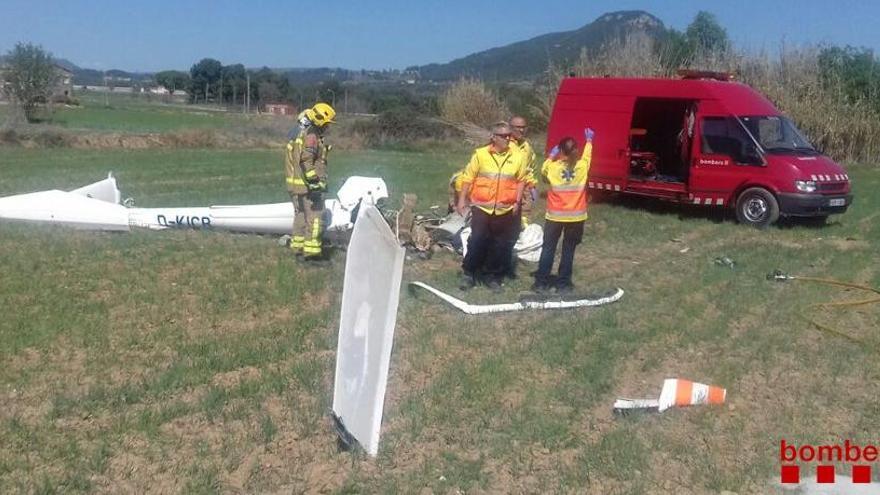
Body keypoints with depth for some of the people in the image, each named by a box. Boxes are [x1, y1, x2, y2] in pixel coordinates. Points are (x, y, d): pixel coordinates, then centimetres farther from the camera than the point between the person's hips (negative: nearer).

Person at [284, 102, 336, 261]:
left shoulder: (301, 134, 17)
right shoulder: (311, 136, -15)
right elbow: (306, 162, -24)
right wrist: (314, 182, -24)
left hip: (296, 184, 10)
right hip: (307, 185, -10)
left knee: (301, 216, 16)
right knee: (314, 218, -8)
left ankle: (298, 248, 23)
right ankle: (311, 253, -8)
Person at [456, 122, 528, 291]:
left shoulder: (516, 157, 2)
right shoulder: (480, 154, -4)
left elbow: (521, 180, 9)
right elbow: (468, 178, -1)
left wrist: (517, 202, 2)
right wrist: (462, 199, -3)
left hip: (505, 210, 2)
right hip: (481, 207, -2)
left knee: (500, 245, 8)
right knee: (477, 241, -2)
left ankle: (492, 275, 23)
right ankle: (468, 272, 15)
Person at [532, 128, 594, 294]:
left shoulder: (552, 166, -11)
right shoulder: (582, 166, -6)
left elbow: (543, 174, 11)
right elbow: (587, 154, 16)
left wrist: (550, 157, 14)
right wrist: (589, 140, 33)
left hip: (555, 215, -1)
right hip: (576, 216, 1)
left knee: (548, 248, 9)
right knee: (568, 250, 9)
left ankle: (541, 282, 11)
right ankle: (563, 284, 11)